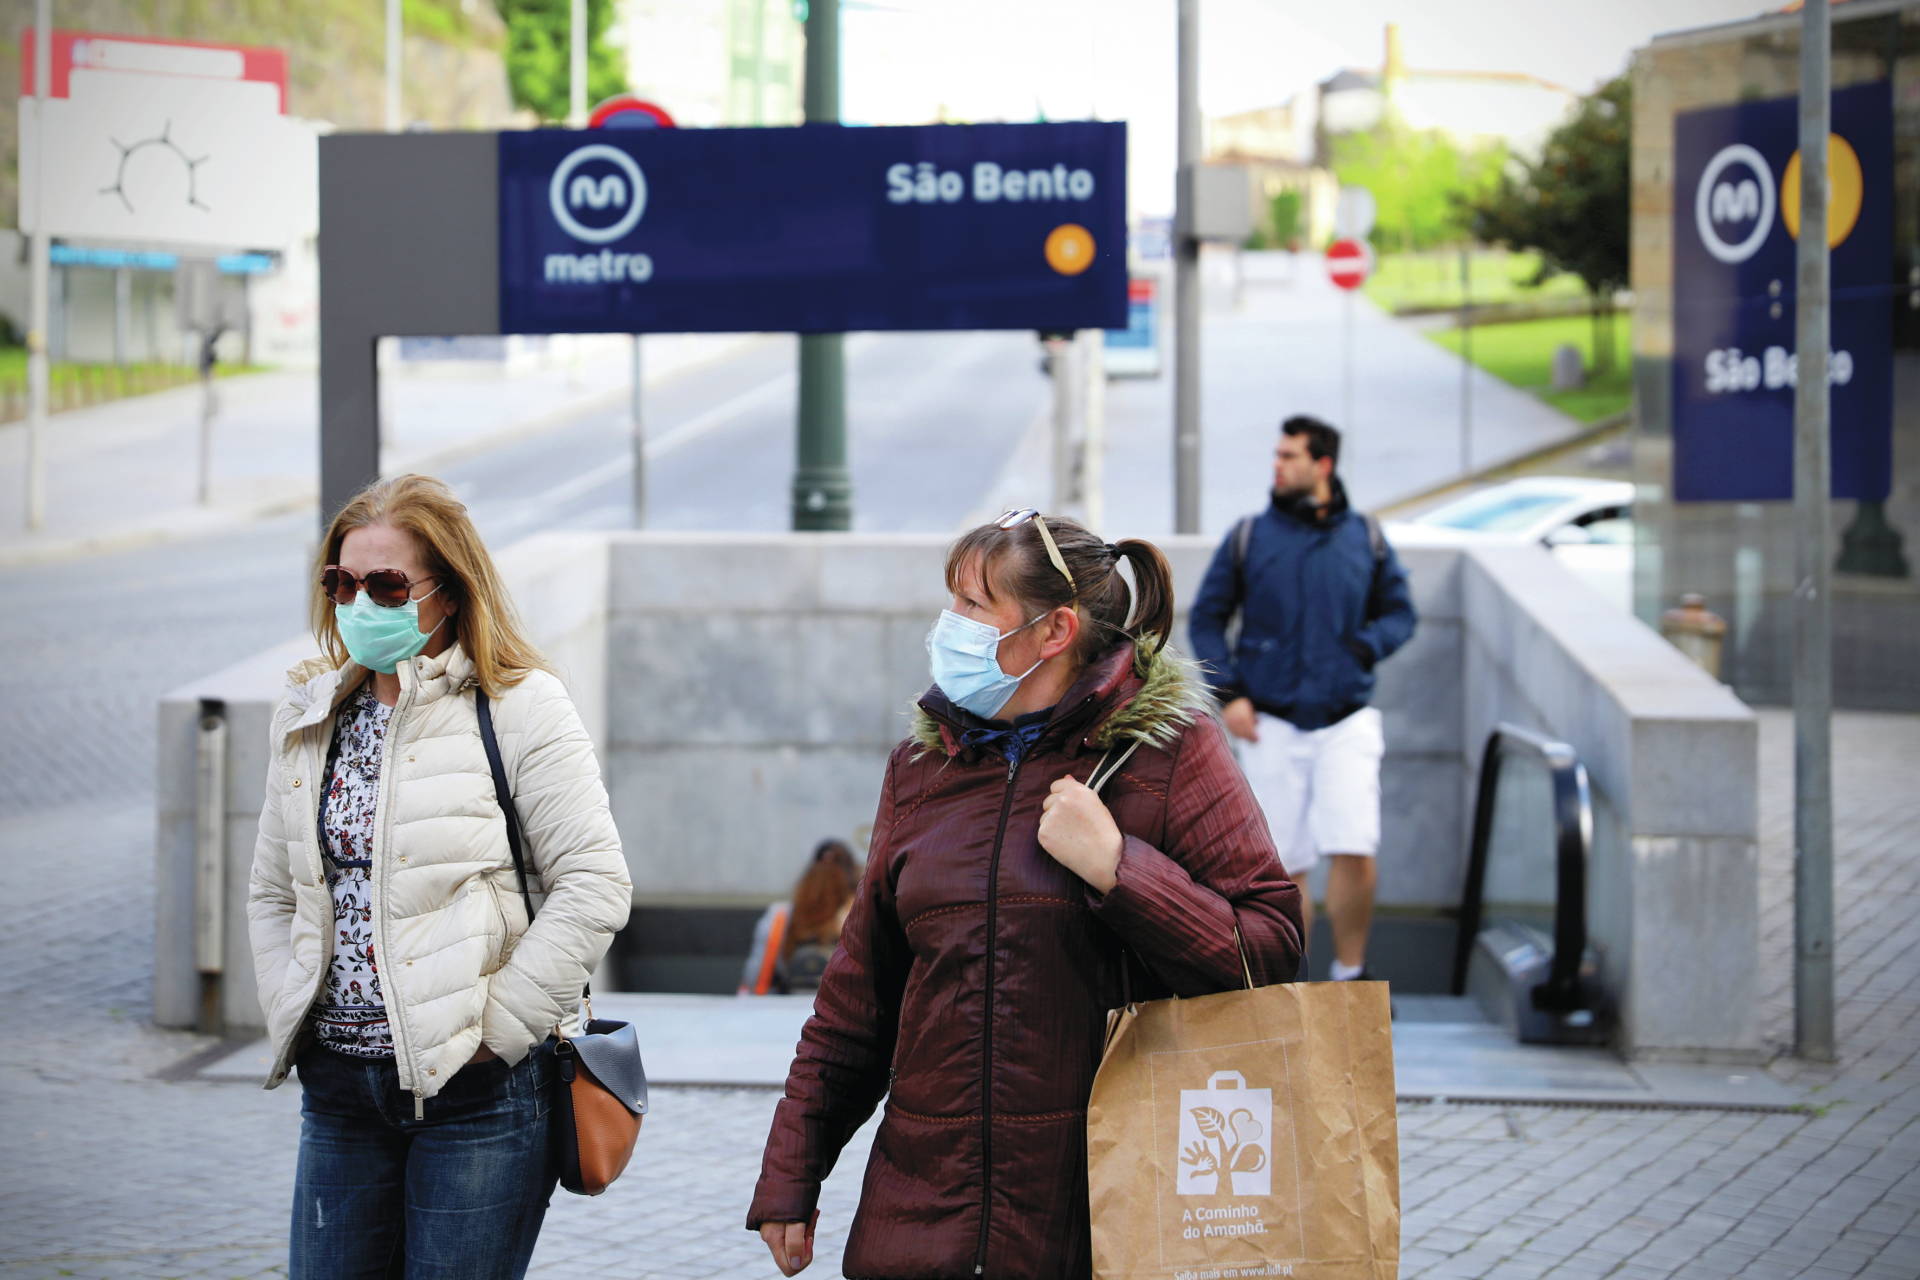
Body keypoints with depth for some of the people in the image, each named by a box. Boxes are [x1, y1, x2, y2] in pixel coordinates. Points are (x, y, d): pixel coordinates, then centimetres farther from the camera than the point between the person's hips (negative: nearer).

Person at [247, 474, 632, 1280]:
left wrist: (496, 1029, -13)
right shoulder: (311, 719, 12)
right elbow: (273, 895, 20)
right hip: (339, 1086, 6)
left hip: (477, 1091, -5)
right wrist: (290, 1020, 5)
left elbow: (595, 888, -12)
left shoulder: (518, 709, -7)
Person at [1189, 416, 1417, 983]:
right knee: (1283, 866, 3)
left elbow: (1400, 612, 14)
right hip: (1272, 724, 0)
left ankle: (1350, 973, 3)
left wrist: (1365, 647, -6)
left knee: (1354, 851, -15)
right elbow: (1207, 618, 9)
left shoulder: (1365, 537, 6)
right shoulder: (1249, 538, 4)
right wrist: (1228, 693, -3)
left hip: (1346, 722, 0)